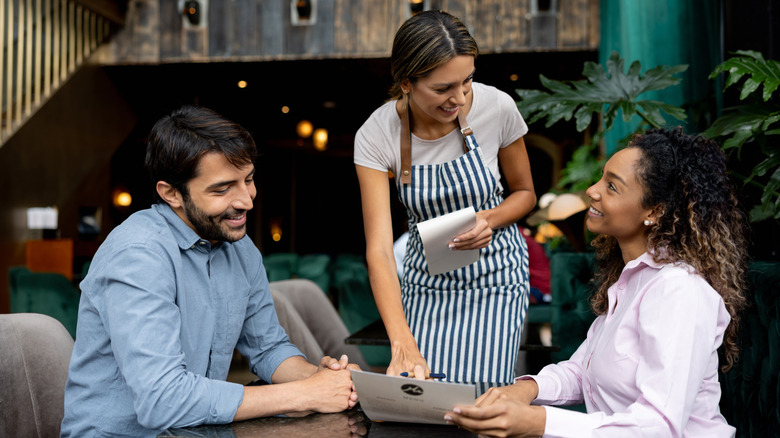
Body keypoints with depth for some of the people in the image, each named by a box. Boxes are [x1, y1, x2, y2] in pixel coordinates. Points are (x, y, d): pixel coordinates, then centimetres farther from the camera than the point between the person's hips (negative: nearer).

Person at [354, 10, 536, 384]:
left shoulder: (497, 108, -18)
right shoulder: (375, 136, -19)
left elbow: (525, 193, 1)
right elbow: (378, 250, -24)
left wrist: (489, 220, -22)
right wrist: (402, 344, -35)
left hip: (493, 273, 0)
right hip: (425, 280, 1)